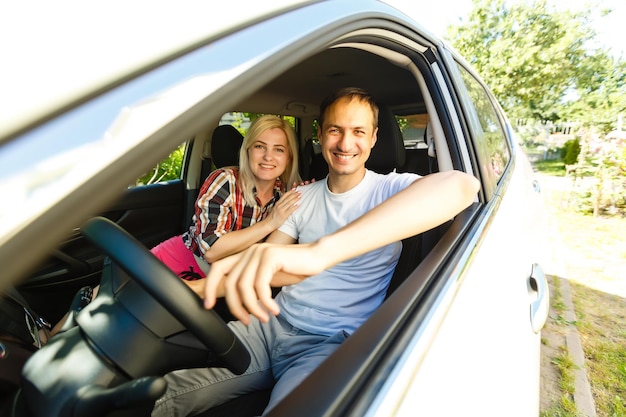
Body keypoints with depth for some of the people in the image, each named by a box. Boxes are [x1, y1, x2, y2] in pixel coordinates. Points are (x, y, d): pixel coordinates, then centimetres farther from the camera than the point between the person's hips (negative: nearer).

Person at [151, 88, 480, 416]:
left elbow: (462, 184, -32)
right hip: (273, 324, 4)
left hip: (331, 343, -3)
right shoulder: (302, 196, 8)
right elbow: (267, 261, 7)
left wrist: (319, 251, -47)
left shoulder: (390, 189, -9)